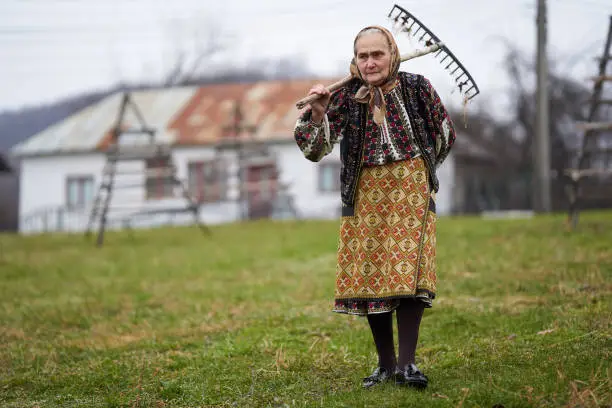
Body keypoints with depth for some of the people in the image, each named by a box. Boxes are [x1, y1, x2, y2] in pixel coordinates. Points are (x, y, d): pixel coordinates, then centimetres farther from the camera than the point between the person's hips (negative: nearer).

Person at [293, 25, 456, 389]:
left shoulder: (417, 88, -4)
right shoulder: (346, 97, -5)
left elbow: (445, 134, 12)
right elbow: (315, 149, -10)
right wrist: (317, 114, -28)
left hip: (412, 189, -1)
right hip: (366, 194, 1)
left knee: (409, 272, -11)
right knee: (370, 277, 2)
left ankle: (406, 363, -8)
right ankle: (386, 363, 14)